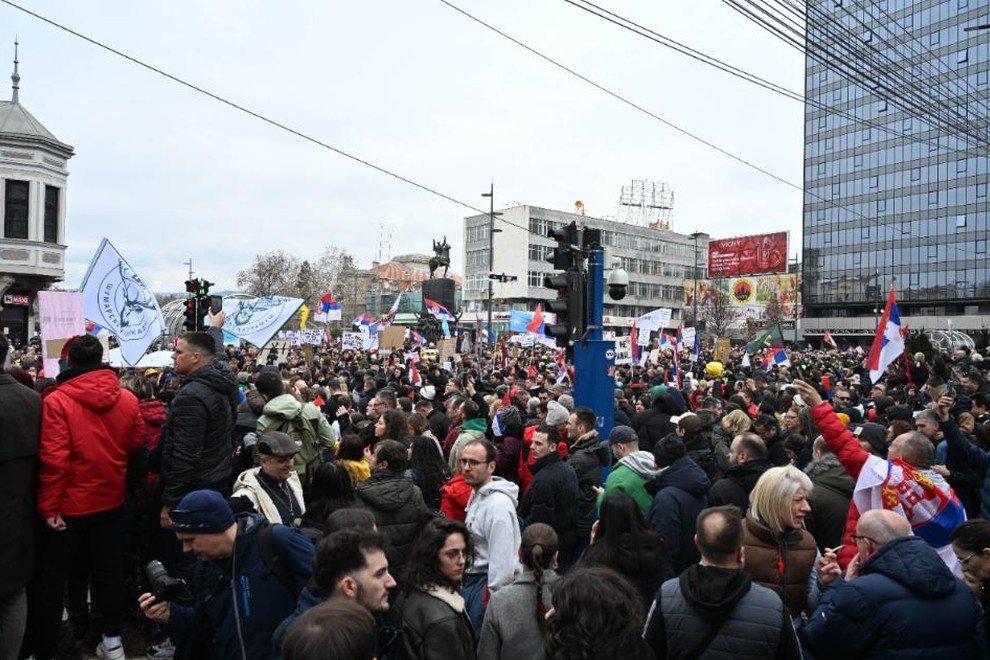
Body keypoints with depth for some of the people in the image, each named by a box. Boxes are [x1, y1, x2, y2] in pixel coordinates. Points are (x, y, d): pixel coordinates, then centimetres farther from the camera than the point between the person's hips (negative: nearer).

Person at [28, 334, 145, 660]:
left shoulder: (56, 400, -17)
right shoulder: (127, 399, -6)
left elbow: (53, 459, -21)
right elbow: (137, 443, 6)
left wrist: (49, 506, -13)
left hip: (68, 504, -4)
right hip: (111, 500, 4)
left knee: (50, 578, 11)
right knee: (109, 570, 16)